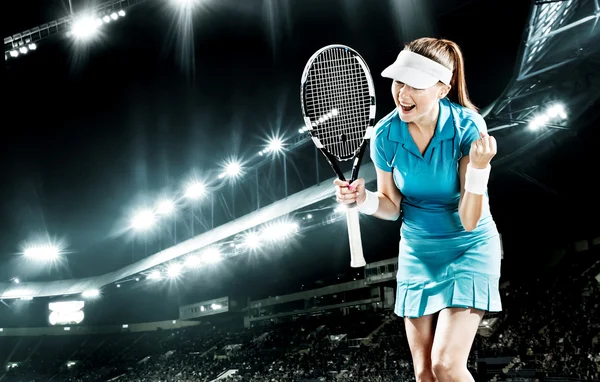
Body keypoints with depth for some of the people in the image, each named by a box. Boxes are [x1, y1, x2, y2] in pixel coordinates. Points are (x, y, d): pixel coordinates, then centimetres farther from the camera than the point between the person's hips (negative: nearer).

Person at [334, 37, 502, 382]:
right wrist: (364, 198, -20)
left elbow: (469, 221, -22)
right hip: (417, 251, 3)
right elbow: (393, 207, 1)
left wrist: (479, 167, -37)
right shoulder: (385, 134, -13)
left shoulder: (467, 127, -22)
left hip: (469, 249, -3)